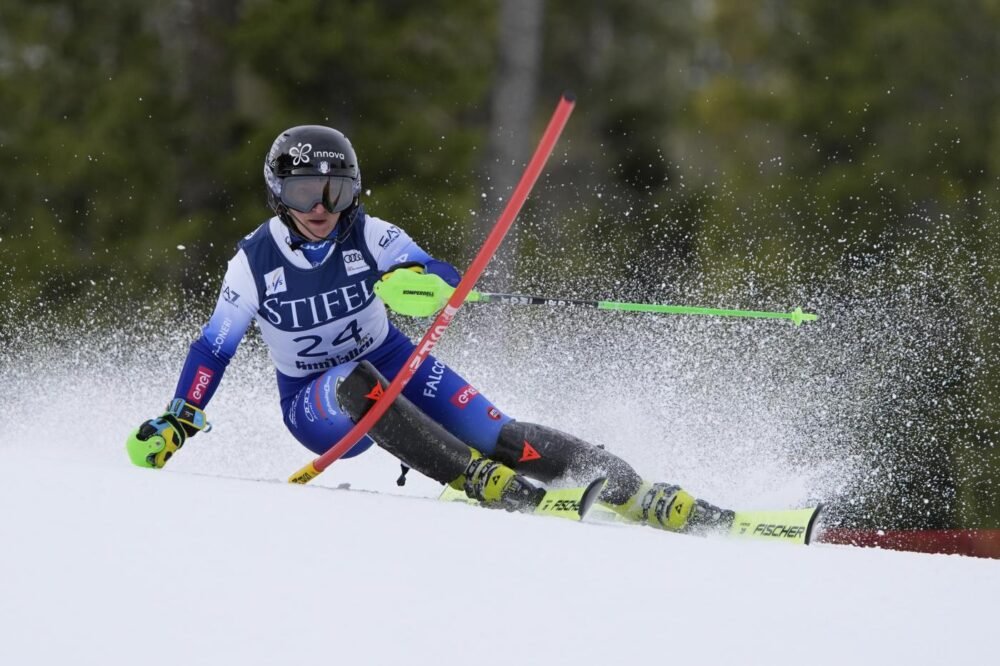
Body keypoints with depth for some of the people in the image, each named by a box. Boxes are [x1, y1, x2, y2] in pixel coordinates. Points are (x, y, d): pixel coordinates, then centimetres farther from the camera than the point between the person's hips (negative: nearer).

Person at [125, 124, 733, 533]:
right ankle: (482, 482, -43)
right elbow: (214, 349, -2)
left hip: (394, 366, 1)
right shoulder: (255, 262, -12)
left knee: (492, 432, -21)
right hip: (319, 406, -1)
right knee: (358, 380, -37)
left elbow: (449, 280, -24)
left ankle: (647, 499, -25)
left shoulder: (370, 237, -13)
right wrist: (176, 425, -10)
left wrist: (420, 284, -48)